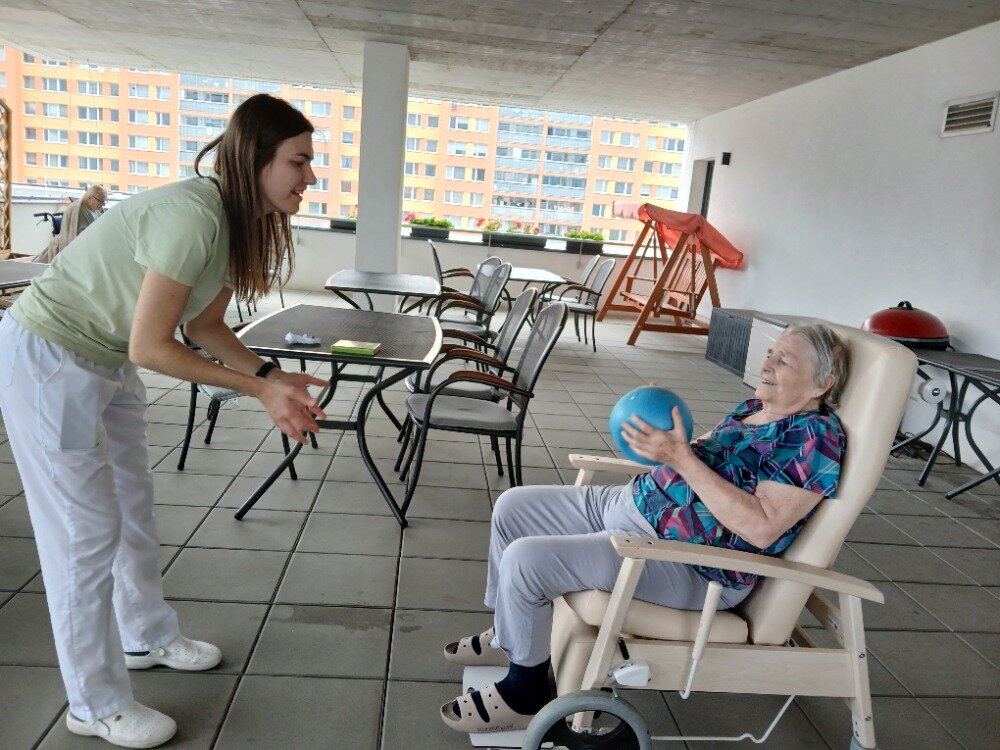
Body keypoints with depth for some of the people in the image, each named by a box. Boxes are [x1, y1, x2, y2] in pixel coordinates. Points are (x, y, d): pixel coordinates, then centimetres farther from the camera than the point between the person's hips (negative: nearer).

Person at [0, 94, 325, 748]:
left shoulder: (243, 223, -2)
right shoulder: (192, 216, -30)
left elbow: (205, 325, 4)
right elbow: (149, 348, -26)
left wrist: (273, 376, -10)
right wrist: (260, 388, -22)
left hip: (107, 364, 9)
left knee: (134, 509, 19)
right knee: (87, 532, 0)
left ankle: (147, 637, 40)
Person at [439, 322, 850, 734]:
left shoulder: (815, 436, -15)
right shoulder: (752, 409, 10)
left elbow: (762, 528, -25)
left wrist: (680, 456, -26)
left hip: (686, 564, -10)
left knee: (525, 559, -21)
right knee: (513, 506, 10)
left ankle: (524, 693, 4)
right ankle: (509, 635, 28)